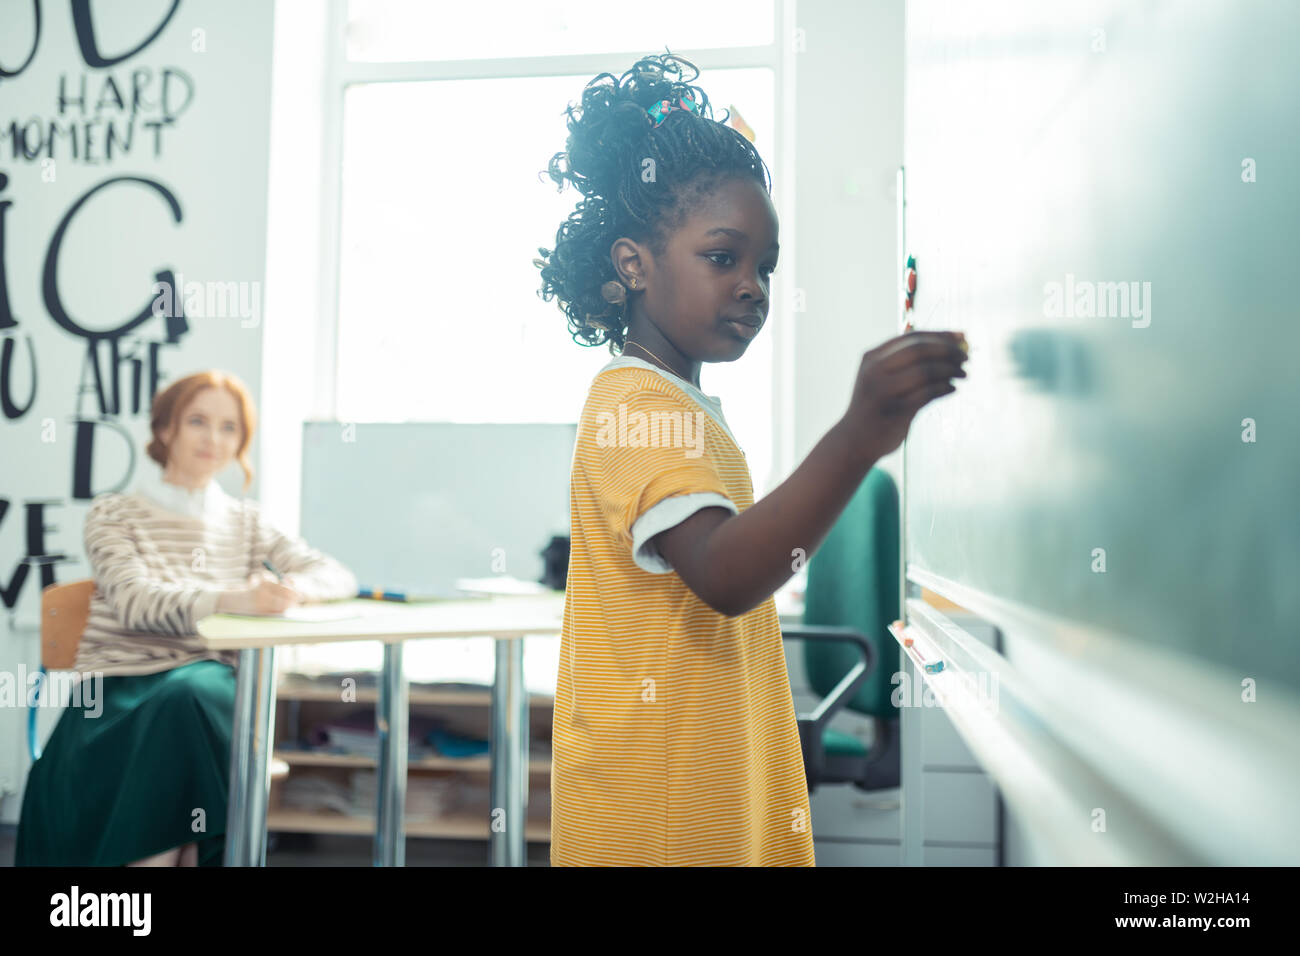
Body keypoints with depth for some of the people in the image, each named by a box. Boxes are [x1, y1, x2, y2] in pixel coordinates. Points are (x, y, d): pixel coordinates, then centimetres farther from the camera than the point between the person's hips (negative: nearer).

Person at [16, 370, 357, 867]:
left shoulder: (245, 521, 15)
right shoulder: (113, 514, 5)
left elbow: (337, 574, 5)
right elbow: (134, 601, -15)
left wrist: (294, 588, -21)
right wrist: (231, 599, -35)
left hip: (211, 687, 2)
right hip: (120, 692, -2)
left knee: (196, 695, -33)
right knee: (179, 702, -35)